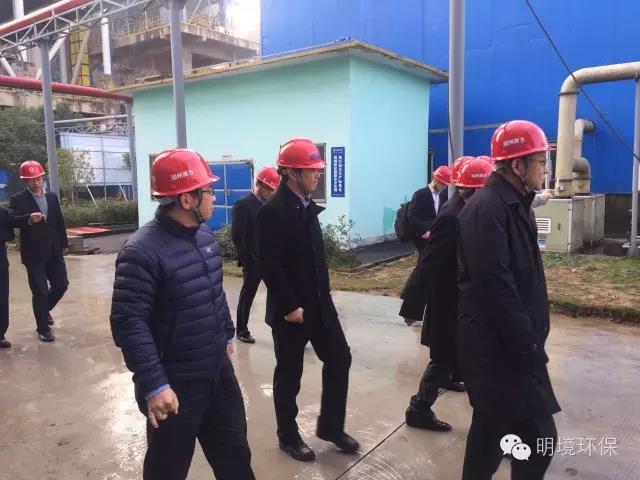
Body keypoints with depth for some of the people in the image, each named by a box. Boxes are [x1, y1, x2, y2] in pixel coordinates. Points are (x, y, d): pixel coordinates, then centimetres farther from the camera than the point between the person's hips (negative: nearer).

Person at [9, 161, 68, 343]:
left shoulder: (52, 197, 8)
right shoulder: (17, 200, -6)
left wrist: (64, 243, 13)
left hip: (54, 251, 5)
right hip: (34, 254, -5)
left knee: (61, 285, 10)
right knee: (40, 291, 2)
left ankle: (44, 310, 39)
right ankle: (43, 328, 18)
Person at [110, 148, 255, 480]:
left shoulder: (206, 236, 4)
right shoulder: (142, 251, -23)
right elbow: (128, 323, -24)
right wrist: (153, 385, -25)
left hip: (219, 370, 7)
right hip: (175, 383, -7)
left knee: (234, 453, 21)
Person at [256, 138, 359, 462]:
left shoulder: (307, 206, 8)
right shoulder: (273, 211, -17)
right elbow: (269, 265, -21)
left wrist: (323, 293, 14)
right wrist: (290, 306, -19)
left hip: (319, 302, 8)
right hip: (291, 308, -8)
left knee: (339, 359, 12)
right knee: (289, 373, 8)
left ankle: (330, 426, 30)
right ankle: (288, 436, 28)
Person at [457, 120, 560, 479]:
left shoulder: (514, 204, 12)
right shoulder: (488, 209, -19)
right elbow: (495, 285, -24)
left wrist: (529, 338, 16)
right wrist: (528, 346, -18)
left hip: (506, 342, 10)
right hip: (497, 345, -10)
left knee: (493, 424, 20)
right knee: (538, 435, -4)